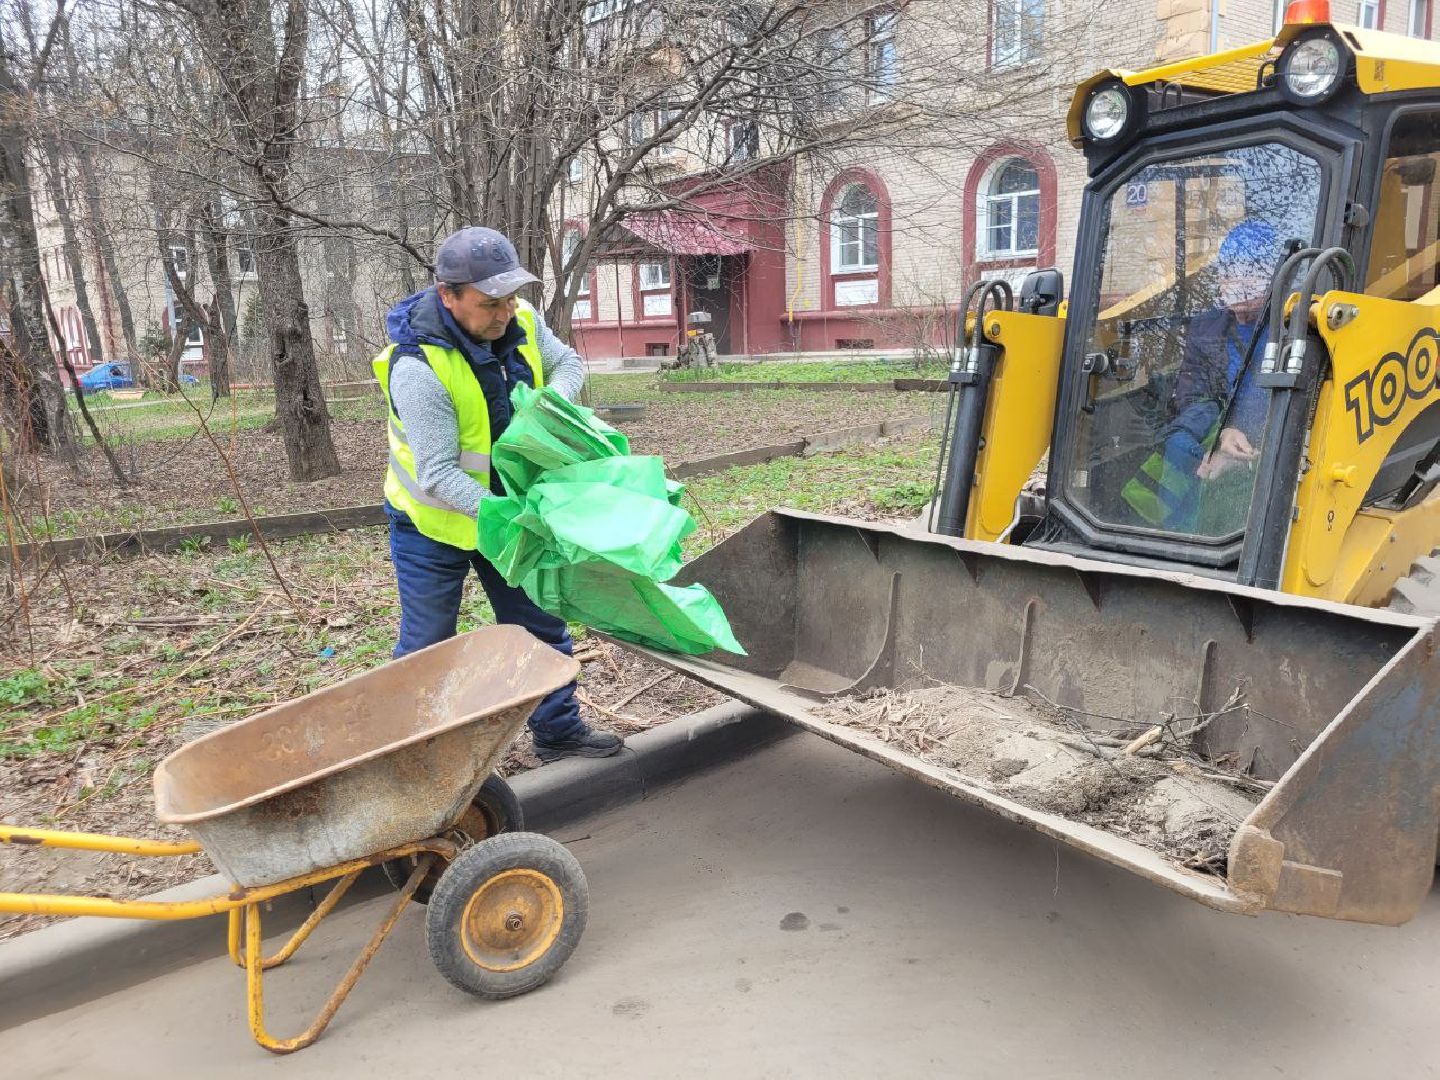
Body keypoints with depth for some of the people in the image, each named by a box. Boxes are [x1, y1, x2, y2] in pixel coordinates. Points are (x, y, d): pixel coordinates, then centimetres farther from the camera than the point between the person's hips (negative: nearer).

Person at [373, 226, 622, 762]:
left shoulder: (520, 321, -13)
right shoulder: (417, 367, -31)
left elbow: (567, 361, 7)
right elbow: (437, 476, -32)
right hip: (433, 521, -6)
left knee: (541, 626, 14)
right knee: (427, 647, 7)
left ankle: (558, 729, 31)